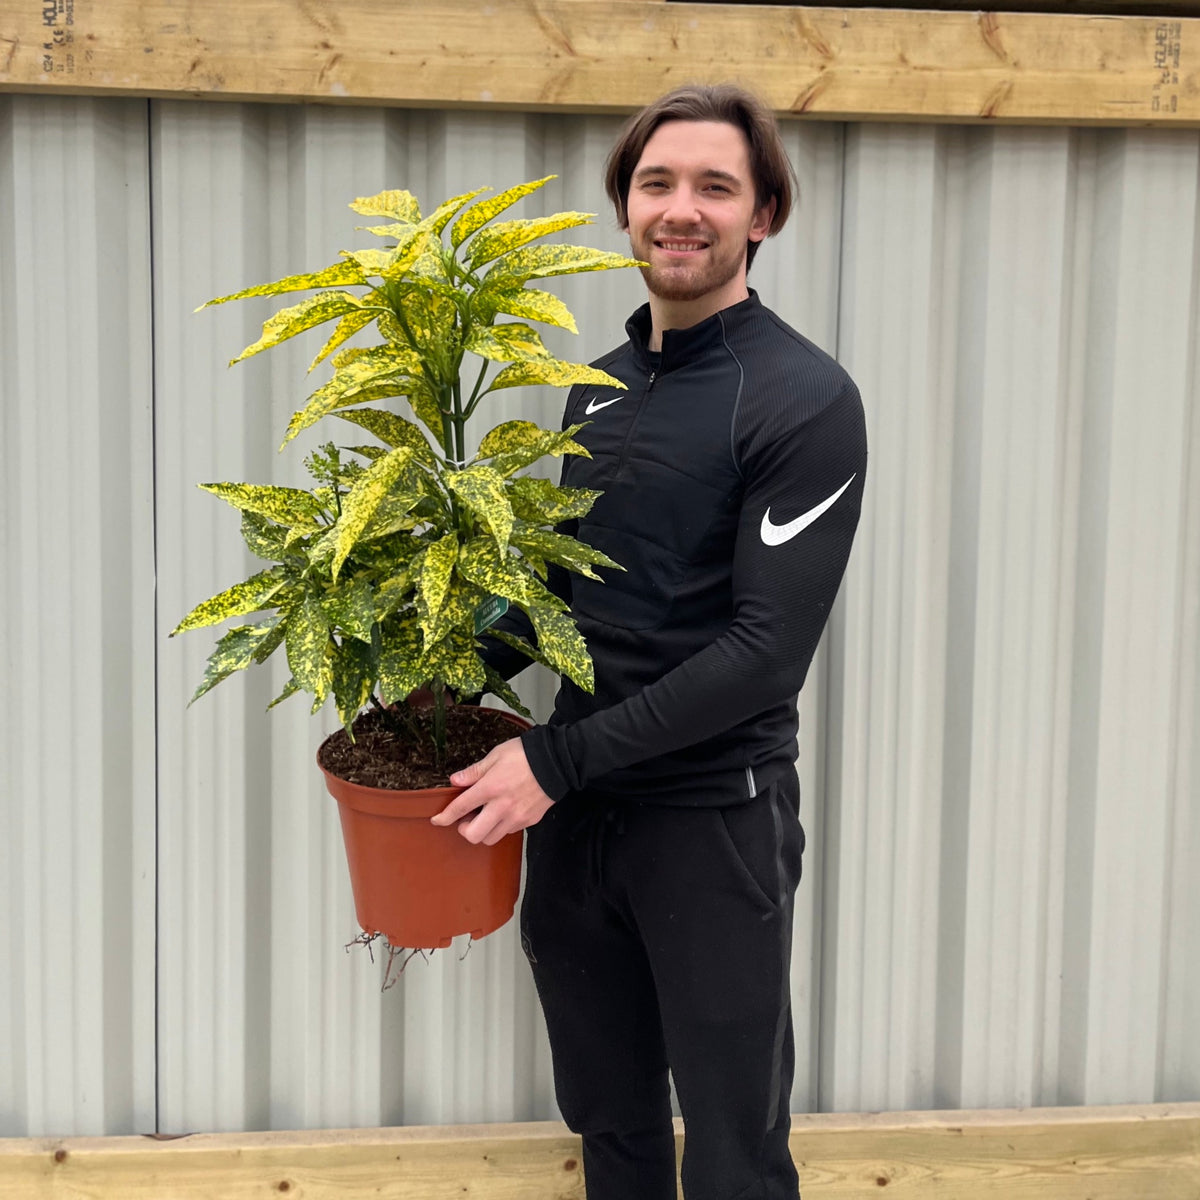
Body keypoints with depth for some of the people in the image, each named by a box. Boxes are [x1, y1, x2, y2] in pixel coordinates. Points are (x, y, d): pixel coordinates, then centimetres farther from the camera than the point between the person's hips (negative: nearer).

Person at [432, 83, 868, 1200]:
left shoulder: (803, 400, -13)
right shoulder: (601, 384, 10)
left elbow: (769, 647, -19)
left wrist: (556, 758, -20)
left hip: (717, 821, -6)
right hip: (577, 810, 6)